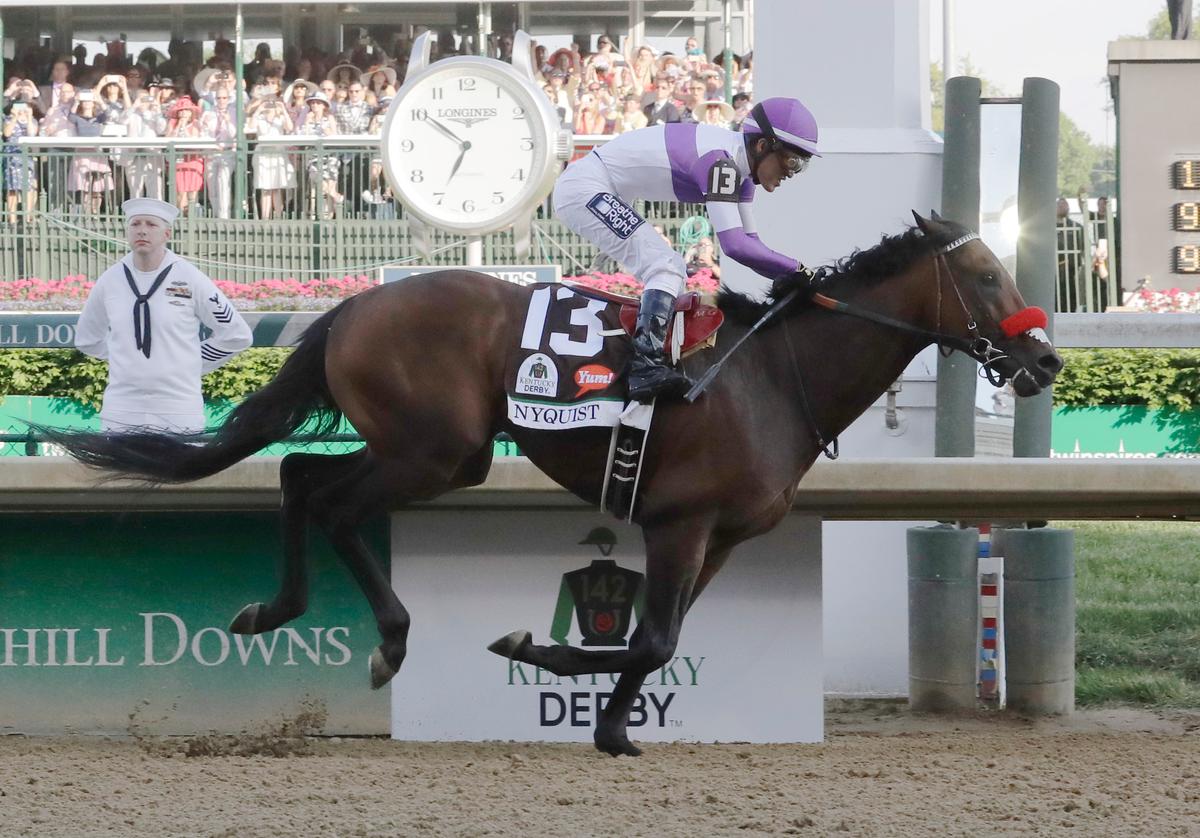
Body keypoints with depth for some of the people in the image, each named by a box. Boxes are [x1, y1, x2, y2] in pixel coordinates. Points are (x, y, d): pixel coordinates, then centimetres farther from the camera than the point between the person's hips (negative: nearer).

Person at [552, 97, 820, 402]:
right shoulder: (720, 160, -25)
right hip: (584, 190, -11)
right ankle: (645, 368, -30)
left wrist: (792, 278, -2)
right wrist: (796, 269, -23)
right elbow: (734, 245, -31)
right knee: (666, 268, -20)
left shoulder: (740, 168, 5)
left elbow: (748, 240, 11)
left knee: (672, 274, 16)